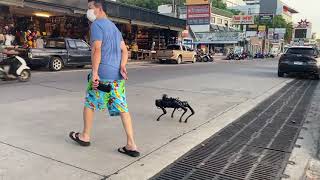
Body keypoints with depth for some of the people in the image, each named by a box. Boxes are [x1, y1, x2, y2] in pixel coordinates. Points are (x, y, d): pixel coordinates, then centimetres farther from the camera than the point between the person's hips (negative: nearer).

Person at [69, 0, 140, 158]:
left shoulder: (96, 24, -5)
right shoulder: (114, 27, 21)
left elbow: (96, 49, -17)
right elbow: (124, 50, 13)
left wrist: (94, 72, -19)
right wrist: (122, 67, 0)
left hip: (102, 74, -7)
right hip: (117, 75, 7)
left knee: (89, 104, 13)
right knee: (122, 108, 3)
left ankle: (85, 136, 28)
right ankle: (131, 145, 1)